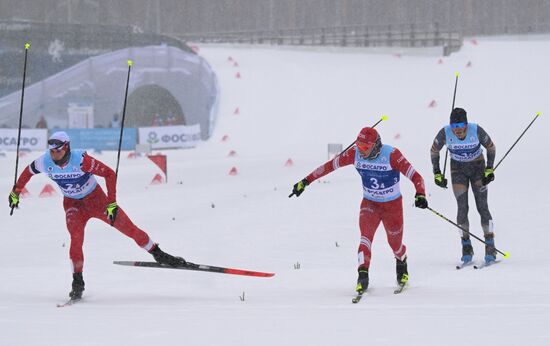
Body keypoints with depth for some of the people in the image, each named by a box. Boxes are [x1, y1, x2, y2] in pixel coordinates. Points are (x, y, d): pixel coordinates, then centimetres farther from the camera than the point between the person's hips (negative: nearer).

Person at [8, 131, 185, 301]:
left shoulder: (81, 160, -31)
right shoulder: (44, 163, -20)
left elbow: (109, 173, -25)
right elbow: (28, 172, 3)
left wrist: (111, 203, -28)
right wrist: (15, 192, 13)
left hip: (95, 198, -2)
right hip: (73, 204, 2)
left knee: (128, 228, -2)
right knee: (76, 237, -23)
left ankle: (157, 254, 17)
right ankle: (78, 282, -15)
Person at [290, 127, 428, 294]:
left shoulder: (391, 155, -25)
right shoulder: (355, 154, -15)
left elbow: (415, 176, -25)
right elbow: (330, 166, -7)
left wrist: (420, 195, -44)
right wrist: (306, 181, -7)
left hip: (393, 205, -2)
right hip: (369, 203, 2)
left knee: (395, 244, 11)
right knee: (366, 236, -22)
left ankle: (402, 263, 44)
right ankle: (363, 275, -29)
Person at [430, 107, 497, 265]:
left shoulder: (476, 130, -25)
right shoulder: (445, 133, -22)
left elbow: (491, 147, -7)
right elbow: (434, 151, -4)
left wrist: (489, 169, -11)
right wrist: (437, 174, -5)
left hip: (478, 167, -1)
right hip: (458, 170, 1)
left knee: (482, 207, -7)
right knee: (462, 207, -9)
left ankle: (490, 248, -3)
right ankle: (466, 248, 1)